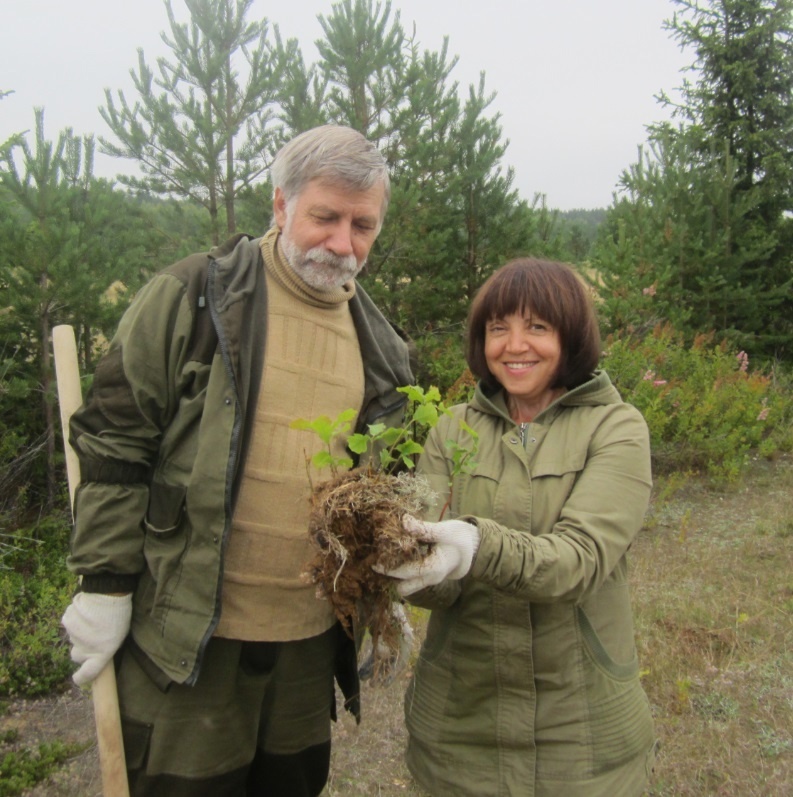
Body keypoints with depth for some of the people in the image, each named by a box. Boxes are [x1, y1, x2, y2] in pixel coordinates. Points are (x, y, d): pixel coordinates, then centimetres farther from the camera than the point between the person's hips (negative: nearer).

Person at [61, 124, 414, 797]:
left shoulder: (377, 342, 6)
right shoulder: (194, 297, -9)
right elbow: (114, 444, -8)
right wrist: (105, 584, -9)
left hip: (311, 638, 5)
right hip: (185, 636, -4)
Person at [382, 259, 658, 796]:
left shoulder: (616, 428, -8)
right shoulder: (453, 432, 0)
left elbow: (583, 558, -22)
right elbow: (439, 588, -8)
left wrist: (479, 546, -40)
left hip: (582, 724, -2)